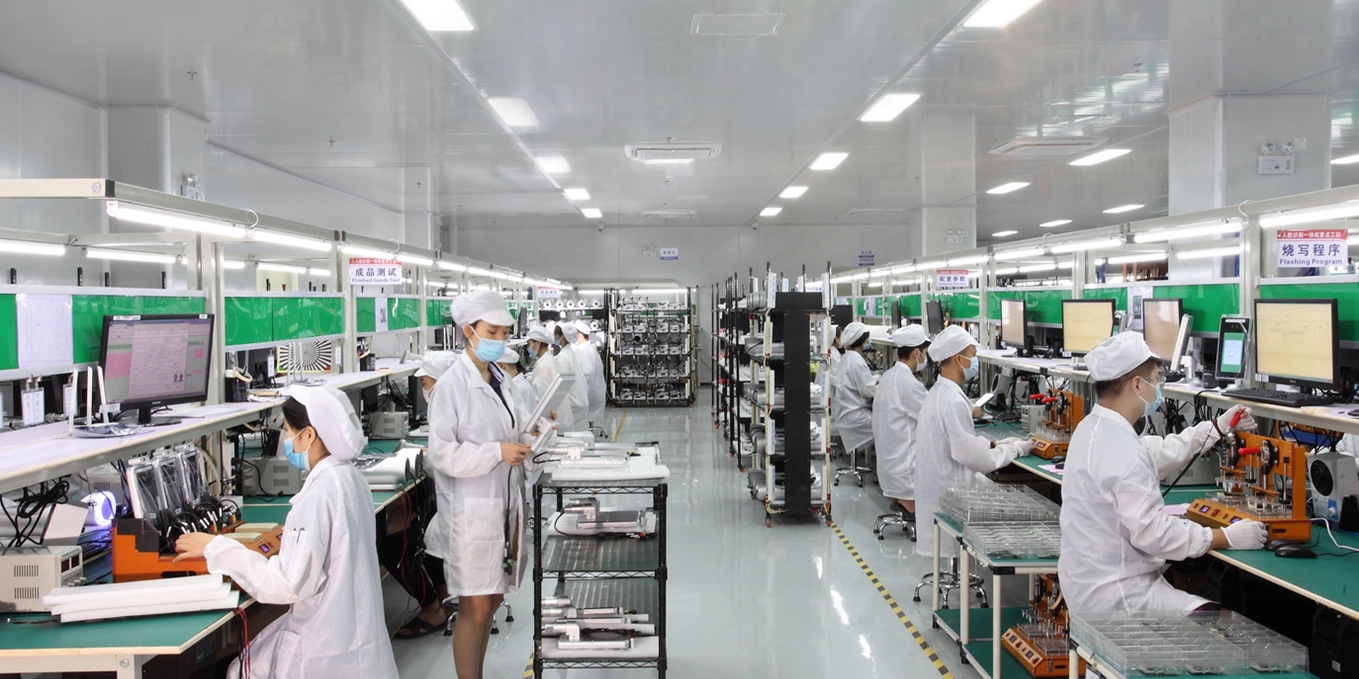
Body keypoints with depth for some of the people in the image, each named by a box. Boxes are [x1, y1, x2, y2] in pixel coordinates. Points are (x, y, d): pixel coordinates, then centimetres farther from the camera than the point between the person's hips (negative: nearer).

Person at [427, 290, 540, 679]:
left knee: (492, 600, 15)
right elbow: (442, 454, -16)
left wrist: (527, 442, 1)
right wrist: (498, 453, -22)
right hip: (473, 509, -7)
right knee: (475, 607, -2)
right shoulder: (452, 385, -13)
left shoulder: (499, 380, 9)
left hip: (505, 503, 7)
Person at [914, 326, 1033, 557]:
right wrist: (1014, 450, -6)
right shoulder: (953, 401, -21)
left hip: (938, 493, 9)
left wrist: (996, 444, 8)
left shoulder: (939, 394, 10)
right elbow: (973, 457, -20)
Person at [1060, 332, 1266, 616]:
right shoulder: (1120, 449, -24)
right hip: (1114, 596, -10)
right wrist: (1229, 537, -15)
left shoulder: (1095, 428, 9)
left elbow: (1160, 454, 23)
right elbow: (1153, 532, -25)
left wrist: (1219, 427, 27)